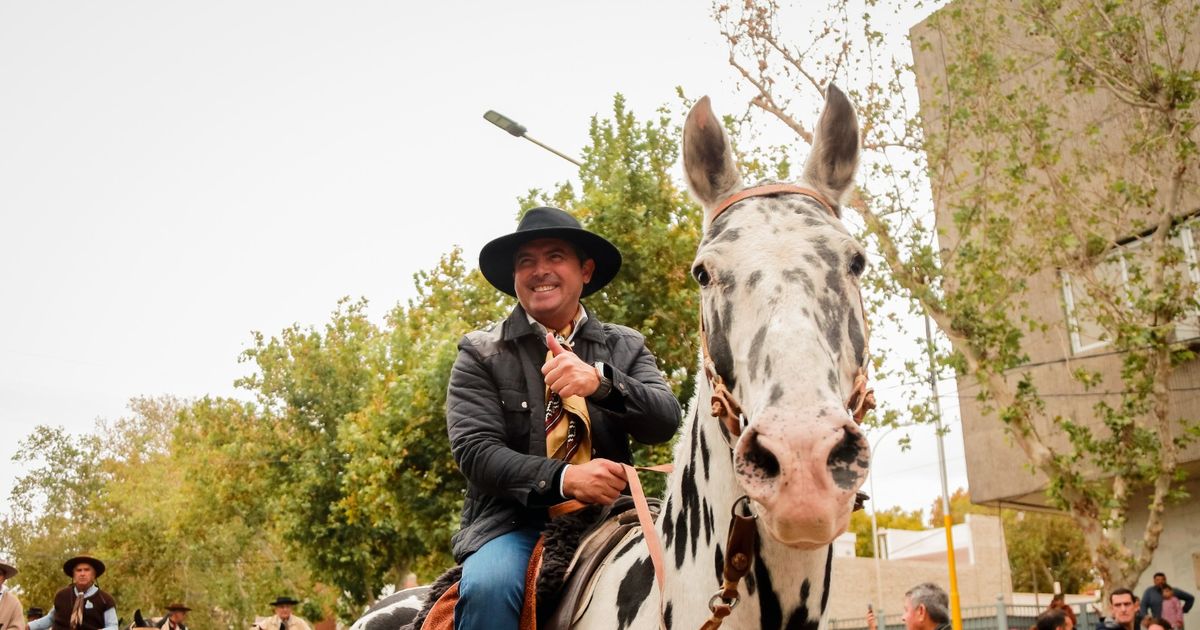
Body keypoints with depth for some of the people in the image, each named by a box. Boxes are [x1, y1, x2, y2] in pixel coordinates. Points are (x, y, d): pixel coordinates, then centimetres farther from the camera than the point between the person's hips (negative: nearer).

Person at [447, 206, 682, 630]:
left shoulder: (625, 347, 13)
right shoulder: (481, 354, 6)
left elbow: (665, 423, -2)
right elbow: (474, 449, -6)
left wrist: (599, 381, -22)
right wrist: (564, 478, -22)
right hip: (513, 522, -1)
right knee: (488, 586, -32)